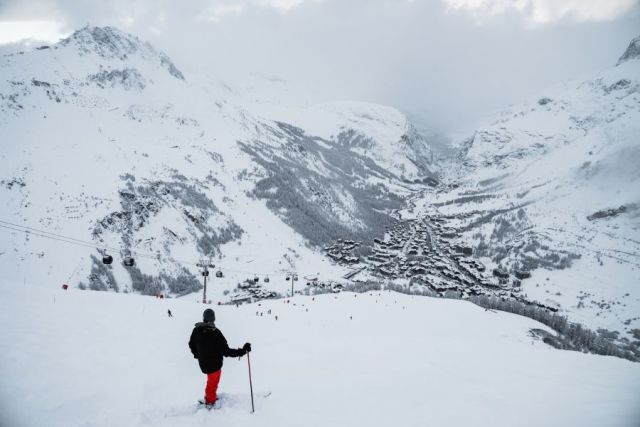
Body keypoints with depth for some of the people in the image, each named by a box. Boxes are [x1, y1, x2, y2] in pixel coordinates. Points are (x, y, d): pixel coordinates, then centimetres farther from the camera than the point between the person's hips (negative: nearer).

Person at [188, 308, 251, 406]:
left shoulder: (197, 330, -12)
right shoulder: (215, 333, -30)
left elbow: (192, 344, 6)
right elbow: (226, 351, -28)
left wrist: (197, 354, 25)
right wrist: (242, 351, -25)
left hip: (203, 362, 6)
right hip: (214, 364, -6)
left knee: (211, 380, 30)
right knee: (213, 383, 17)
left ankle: (209, 397, 47)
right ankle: (210, 401, 35)